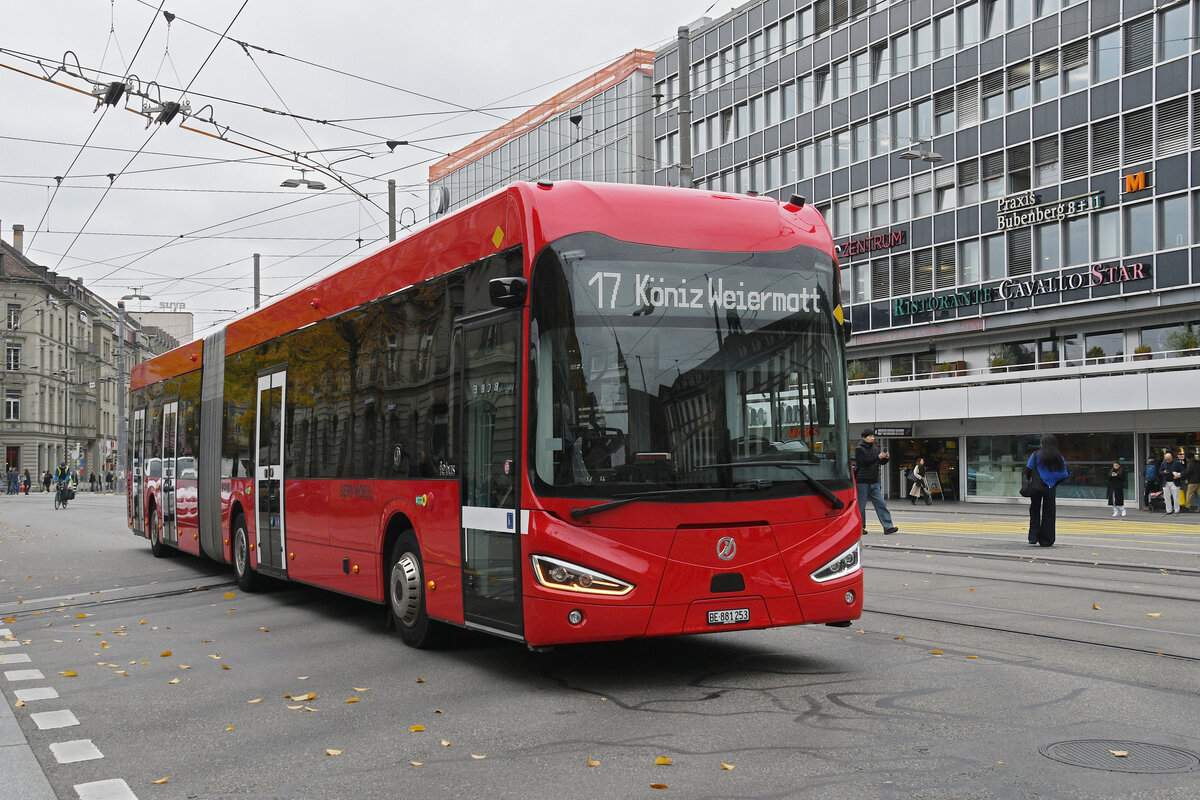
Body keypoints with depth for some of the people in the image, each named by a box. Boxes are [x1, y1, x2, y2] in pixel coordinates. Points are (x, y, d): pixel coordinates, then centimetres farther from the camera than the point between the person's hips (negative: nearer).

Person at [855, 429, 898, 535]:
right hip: (862, 482, -6)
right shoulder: (859, 449, -5)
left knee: (881, 504, -1)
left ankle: (888, 527, -4)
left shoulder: (875, 449, 15)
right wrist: (878, 457, -20)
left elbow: (882, 462, 16)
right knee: (861, 505, 1)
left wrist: (886, 458, -6)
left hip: (874, 482, 6)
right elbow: (864, 461, -18)